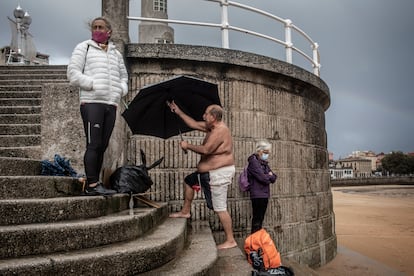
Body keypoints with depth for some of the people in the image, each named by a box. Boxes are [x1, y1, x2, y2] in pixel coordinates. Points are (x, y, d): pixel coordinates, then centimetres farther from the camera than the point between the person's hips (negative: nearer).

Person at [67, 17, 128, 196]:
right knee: (93, 144, -10)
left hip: (111, 104, 5)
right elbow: (73, 74, -1)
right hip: (92, 102, -5)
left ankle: (94, 184, 11)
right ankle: (92, 184, -7)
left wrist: (121, 89, 8)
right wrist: (94, 85, -11)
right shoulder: (84, 47, 7)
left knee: (102, 146, 5)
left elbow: (123, 76, 30)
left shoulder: (116, 53, 21)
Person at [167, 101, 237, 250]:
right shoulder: (212, 127, 9)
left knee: (220, 208, -7)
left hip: (219, 174, -11)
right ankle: (185, 211, 39)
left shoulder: (220, 131, -22)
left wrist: (188, 146, -16)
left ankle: (230, 240, 2)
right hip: (210, 171, 11)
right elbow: (194, 124, 18)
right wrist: (178, 111, 17)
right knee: (188, 181, 26)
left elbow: (206, 149, -31)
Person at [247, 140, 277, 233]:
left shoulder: (264, 163, 18)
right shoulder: (253, 162, -9)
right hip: (257, 195, -8)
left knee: (260, 219, 11)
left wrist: (269, 176, -10)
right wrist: (269, 176, 2)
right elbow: (263, 178, -18)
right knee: (257, 219, -7)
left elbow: (274, 178, 11)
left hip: (265, 195, 8)